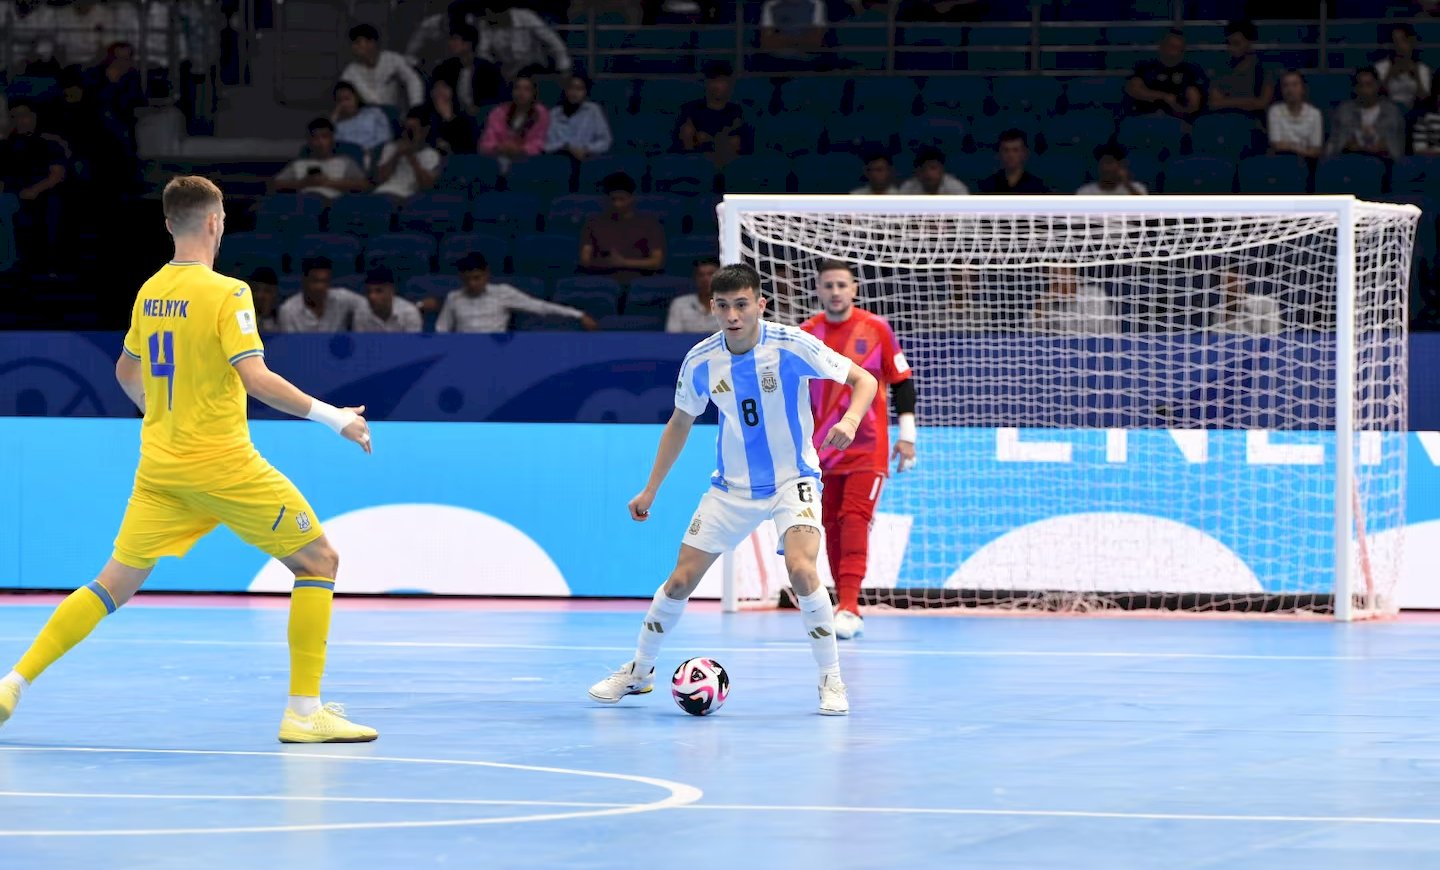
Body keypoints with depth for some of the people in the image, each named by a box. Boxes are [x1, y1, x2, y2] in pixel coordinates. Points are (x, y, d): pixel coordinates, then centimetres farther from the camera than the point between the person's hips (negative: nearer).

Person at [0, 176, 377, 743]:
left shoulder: (149, 293, 9)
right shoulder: (225, 293, -13)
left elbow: (127, 372, 23)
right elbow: (256, 378, -22)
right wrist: (331, 417, -17)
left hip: (159, 467, 7)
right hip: (223, 465, -7)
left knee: (115, 584, 14)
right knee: (318, 561, 6)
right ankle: (304, 712, 0)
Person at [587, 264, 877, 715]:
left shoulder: (792, 346, -18)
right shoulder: (700, 360, -8)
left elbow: (863, 380, -11)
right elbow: (680, 422, 10)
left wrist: (850, 419, -32)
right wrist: (650, 490, 11)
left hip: (792, 481, -3)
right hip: (731, 486, 4)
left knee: (800, 568, -27)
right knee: (681, 578, 2)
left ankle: (831, 681, -12)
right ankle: (639, 670, 24)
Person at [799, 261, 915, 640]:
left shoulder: (876, 328, -2)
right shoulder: (805, 334, 4)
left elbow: (902, 381, 3)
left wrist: (907, 435, 0)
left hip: (867, 448, -3)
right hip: (824, 449, 3)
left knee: (854, 520, -16)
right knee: (832, 527, 4)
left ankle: (848, 608, -22)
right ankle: (847, 610, 13)